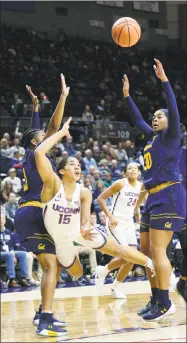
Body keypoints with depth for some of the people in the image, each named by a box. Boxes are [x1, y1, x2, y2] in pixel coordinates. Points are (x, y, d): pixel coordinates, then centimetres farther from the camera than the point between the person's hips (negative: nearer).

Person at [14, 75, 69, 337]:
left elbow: (36, 130, 37)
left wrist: (35, 106, 43)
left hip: (32, 215, 10)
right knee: (50, 266, -19)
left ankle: (43, 313, 24)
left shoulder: (33, 155, 18)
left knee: (54, 265, 17)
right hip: (32, 215, -10)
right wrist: (63, 96, -10)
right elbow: (54, 127, -13)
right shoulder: (35, 154, -4)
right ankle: (45, 322, -28)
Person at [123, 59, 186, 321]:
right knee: (146, 250, 9)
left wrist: (164, 79, -21)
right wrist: (127, 96, 33)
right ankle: (156, 300, 14)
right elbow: (137, 119, 33)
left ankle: (166, 304, -12)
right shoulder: (153, 137, 19)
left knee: (158, 250, -14)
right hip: (154, 197, 9)